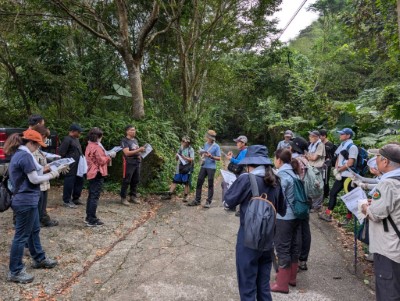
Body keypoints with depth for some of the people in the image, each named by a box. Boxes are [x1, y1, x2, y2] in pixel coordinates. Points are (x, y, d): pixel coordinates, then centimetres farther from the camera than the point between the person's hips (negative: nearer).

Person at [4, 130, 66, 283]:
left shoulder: (19, 154, 11)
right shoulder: (25, 156, -20)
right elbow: (34, 179, -20)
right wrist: (51, 175, -7)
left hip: (26, 199, 11)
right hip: (26, 201, -11)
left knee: (34, 230, 22)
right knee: (22, 235, 0)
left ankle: (39, 259, 37)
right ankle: (15, 272, 11)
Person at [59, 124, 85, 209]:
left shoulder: (76, 139, 15)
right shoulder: (67, 140, -13)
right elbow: (61, 152, -15)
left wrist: (82, 157, 11)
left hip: (78, 165, 9)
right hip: (70, 166, -9)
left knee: (79, 181, 15)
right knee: (69, 182, -2)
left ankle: (76, 198, 28)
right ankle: (67, 201, 9)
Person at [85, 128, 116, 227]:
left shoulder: (90, 145, 13)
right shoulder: (96, 147, -17)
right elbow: (102, 161, -17)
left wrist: (106, 155, 11)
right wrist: (109, 156, -5)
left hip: (91, 173, 10)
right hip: (97, 174, -10)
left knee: (91, 196, 16)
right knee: (95, 197, -6)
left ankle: (89, 217, 23)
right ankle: (92, 220, -3)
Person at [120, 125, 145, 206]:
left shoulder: (135, 140, 17)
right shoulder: (124, 141, -8)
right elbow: (127, 153, -19)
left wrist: (139, 155, 8)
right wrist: (139, 150, -21)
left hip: (137, 163, 7)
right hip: (129, 163, -7)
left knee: (135, 181, 10)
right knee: (126, 181, -3)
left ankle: (133, 197, 21)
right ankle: (123, 198, 5)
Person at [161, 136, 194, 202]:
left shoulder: (191, 150, -1)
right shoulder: (180, 148, 13)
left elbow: (192, 159, -9)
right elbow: (176, 158, 19)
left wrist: (185, 158, -21)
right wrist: (177, 156, -4)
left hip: (187, 169, -4)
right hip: (179, 168, 5)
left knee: (187, 183, 0)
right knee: (174, 181, 3)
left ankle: (185, 197, 10)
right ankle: (169, 195, 6)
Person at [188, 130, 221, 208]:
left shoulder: (216, 146, -7)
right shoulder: (206, 144, 10)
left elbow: (219, 158, -9)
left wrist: (211, 156, -23)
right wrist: (202, 155, -1)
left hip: (211, 167, -6)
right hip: (204, 166, 6)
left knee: (210, 185, 2)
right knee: (199, 182, 5)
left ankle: (208, 202, 8)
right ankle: (197, 200, 14)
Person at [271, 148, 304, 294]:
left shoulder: (282, 175, -18)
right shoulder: (294, 173, 9)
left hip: (284, 217, -9)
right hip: (295, 215, 9)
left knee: (282, 248, 1)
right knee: (293, 246, 17)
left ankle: (282, 284, 11)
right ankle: (291, 277, 31)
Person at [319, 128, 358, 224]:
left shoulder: (352, 147, -12)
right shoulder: (342, 145, 13)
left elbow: (350, 163, -18)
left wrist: (338, 170, -9)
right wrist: (336, 170, -2)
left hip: (349, 176, -8)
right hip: (341, 175, 8)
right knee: (333, 193, 10)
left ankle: (348, 218, 12)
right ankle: (328, 214, 17)